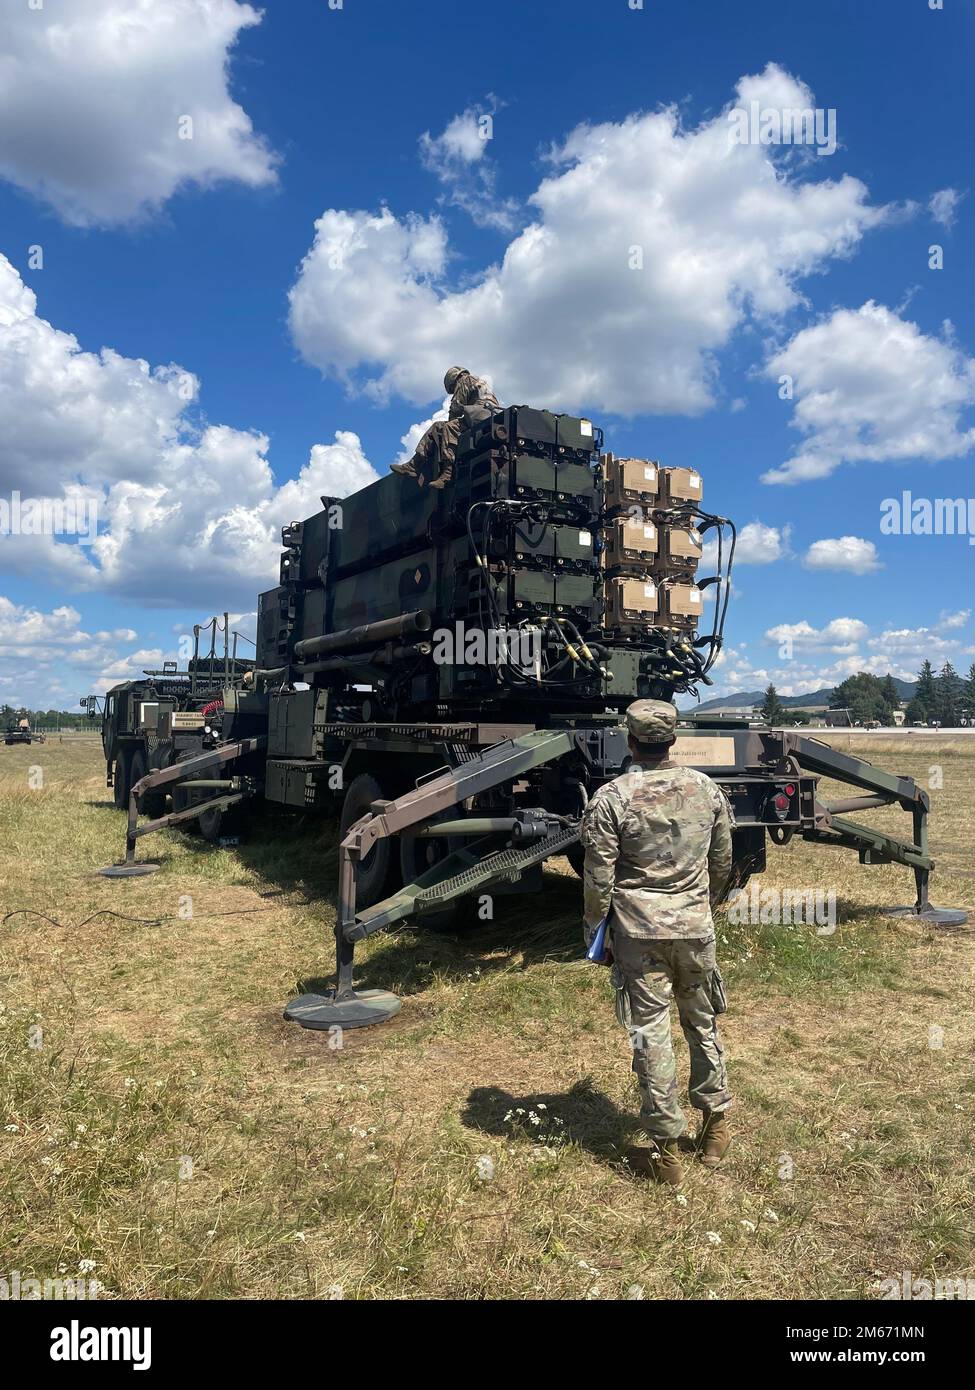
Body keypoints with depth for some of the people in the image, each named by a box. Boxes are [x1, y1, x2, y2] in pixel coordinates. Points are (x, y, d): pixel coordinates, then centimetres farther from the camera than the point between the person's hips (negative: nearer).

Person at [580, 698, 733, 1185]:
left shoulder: (611, 798, -14)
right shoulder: (707, 789, -1)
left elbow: (599, 877, -11)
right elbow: (722, 862, 10)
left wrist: (593, 930, 3)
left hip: (639, 930, -3)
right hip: (695, 927, 4)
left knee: (650, 1031, 6)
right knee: (703, 1023, 20)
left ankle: (665, 1148, 15)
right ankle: (716, 1121, 34)